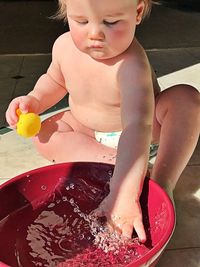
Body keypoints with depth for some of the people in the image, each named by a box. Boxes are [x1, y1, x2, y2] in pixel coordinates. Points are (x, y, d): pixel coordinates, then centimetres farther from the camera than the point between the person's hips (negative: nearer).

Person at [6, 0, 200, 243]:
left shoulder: (131, 64, -38)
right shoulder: (64, 46, -17)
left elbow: (137, 128, -50)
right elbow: (55, 81, 6)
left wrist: (124, 193, -59)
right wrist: (33, 100, -15)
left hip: (141, 126, -4)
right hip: (90, 129, 5)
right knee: (45, 135, -19)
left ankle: (162, 183, -33)